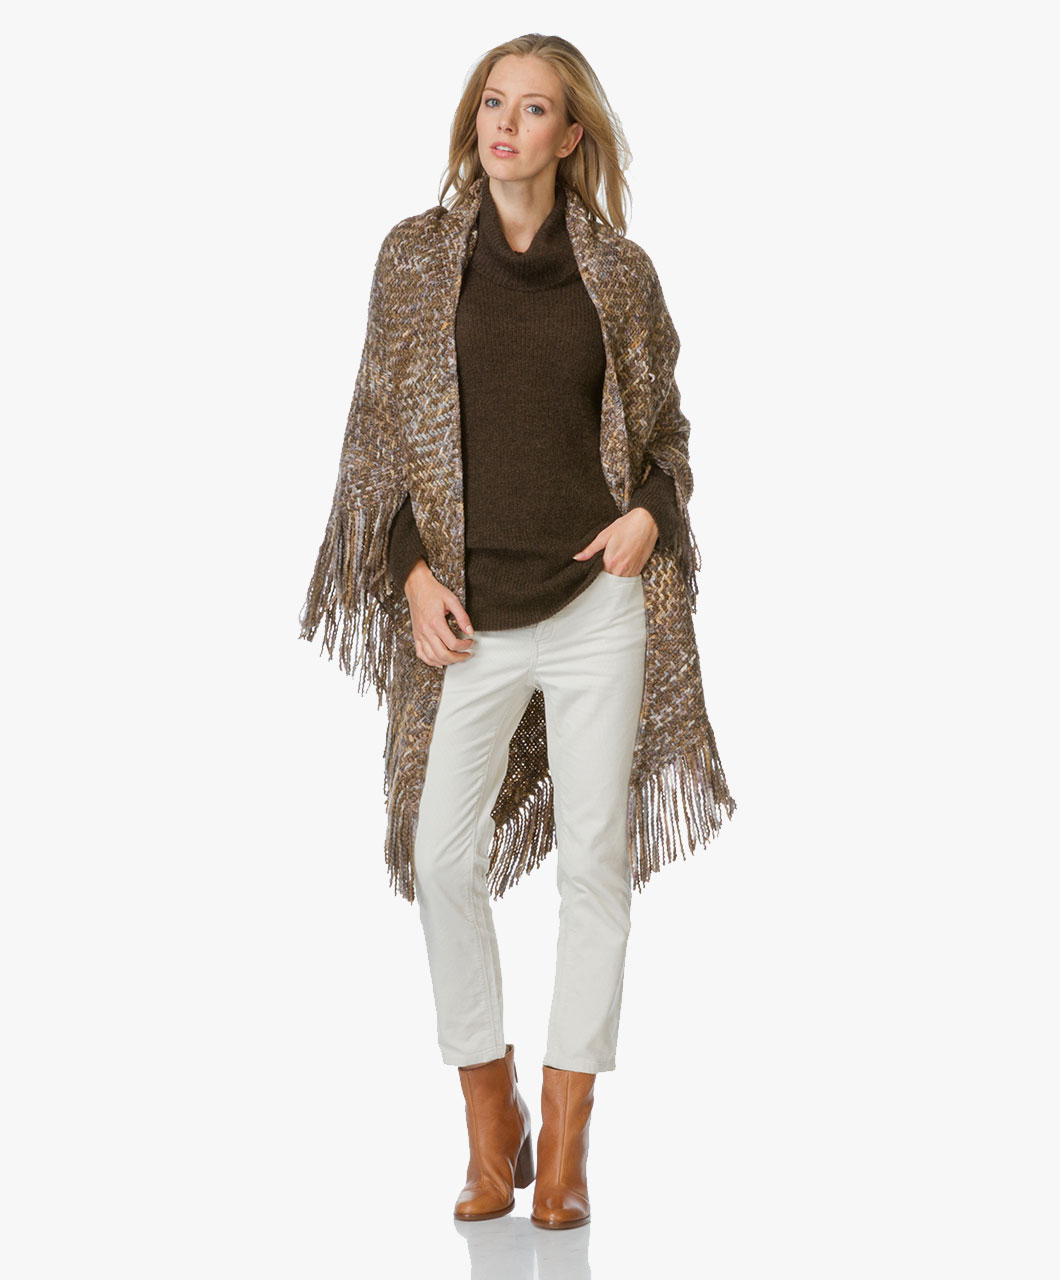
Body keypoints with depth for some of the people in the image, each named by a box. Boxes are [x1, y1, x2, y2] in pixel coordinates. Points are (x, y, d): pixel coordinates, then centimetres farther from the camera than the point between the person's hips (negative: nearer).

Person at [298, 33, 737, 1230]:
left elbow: (664, 424, 15)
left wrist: (650, 513, -4)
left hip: (596, 601, 0)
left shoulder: (618, 268, 5)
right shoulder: (417, 254, 5)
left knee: (594, 860, 1)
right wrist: (414, 574, -4)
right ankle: (490, 1125, 13)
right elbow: (380, 426, 6)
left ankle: (566, 1142, 11)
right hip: (469, 611, 0)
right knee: (443, 858, -4)